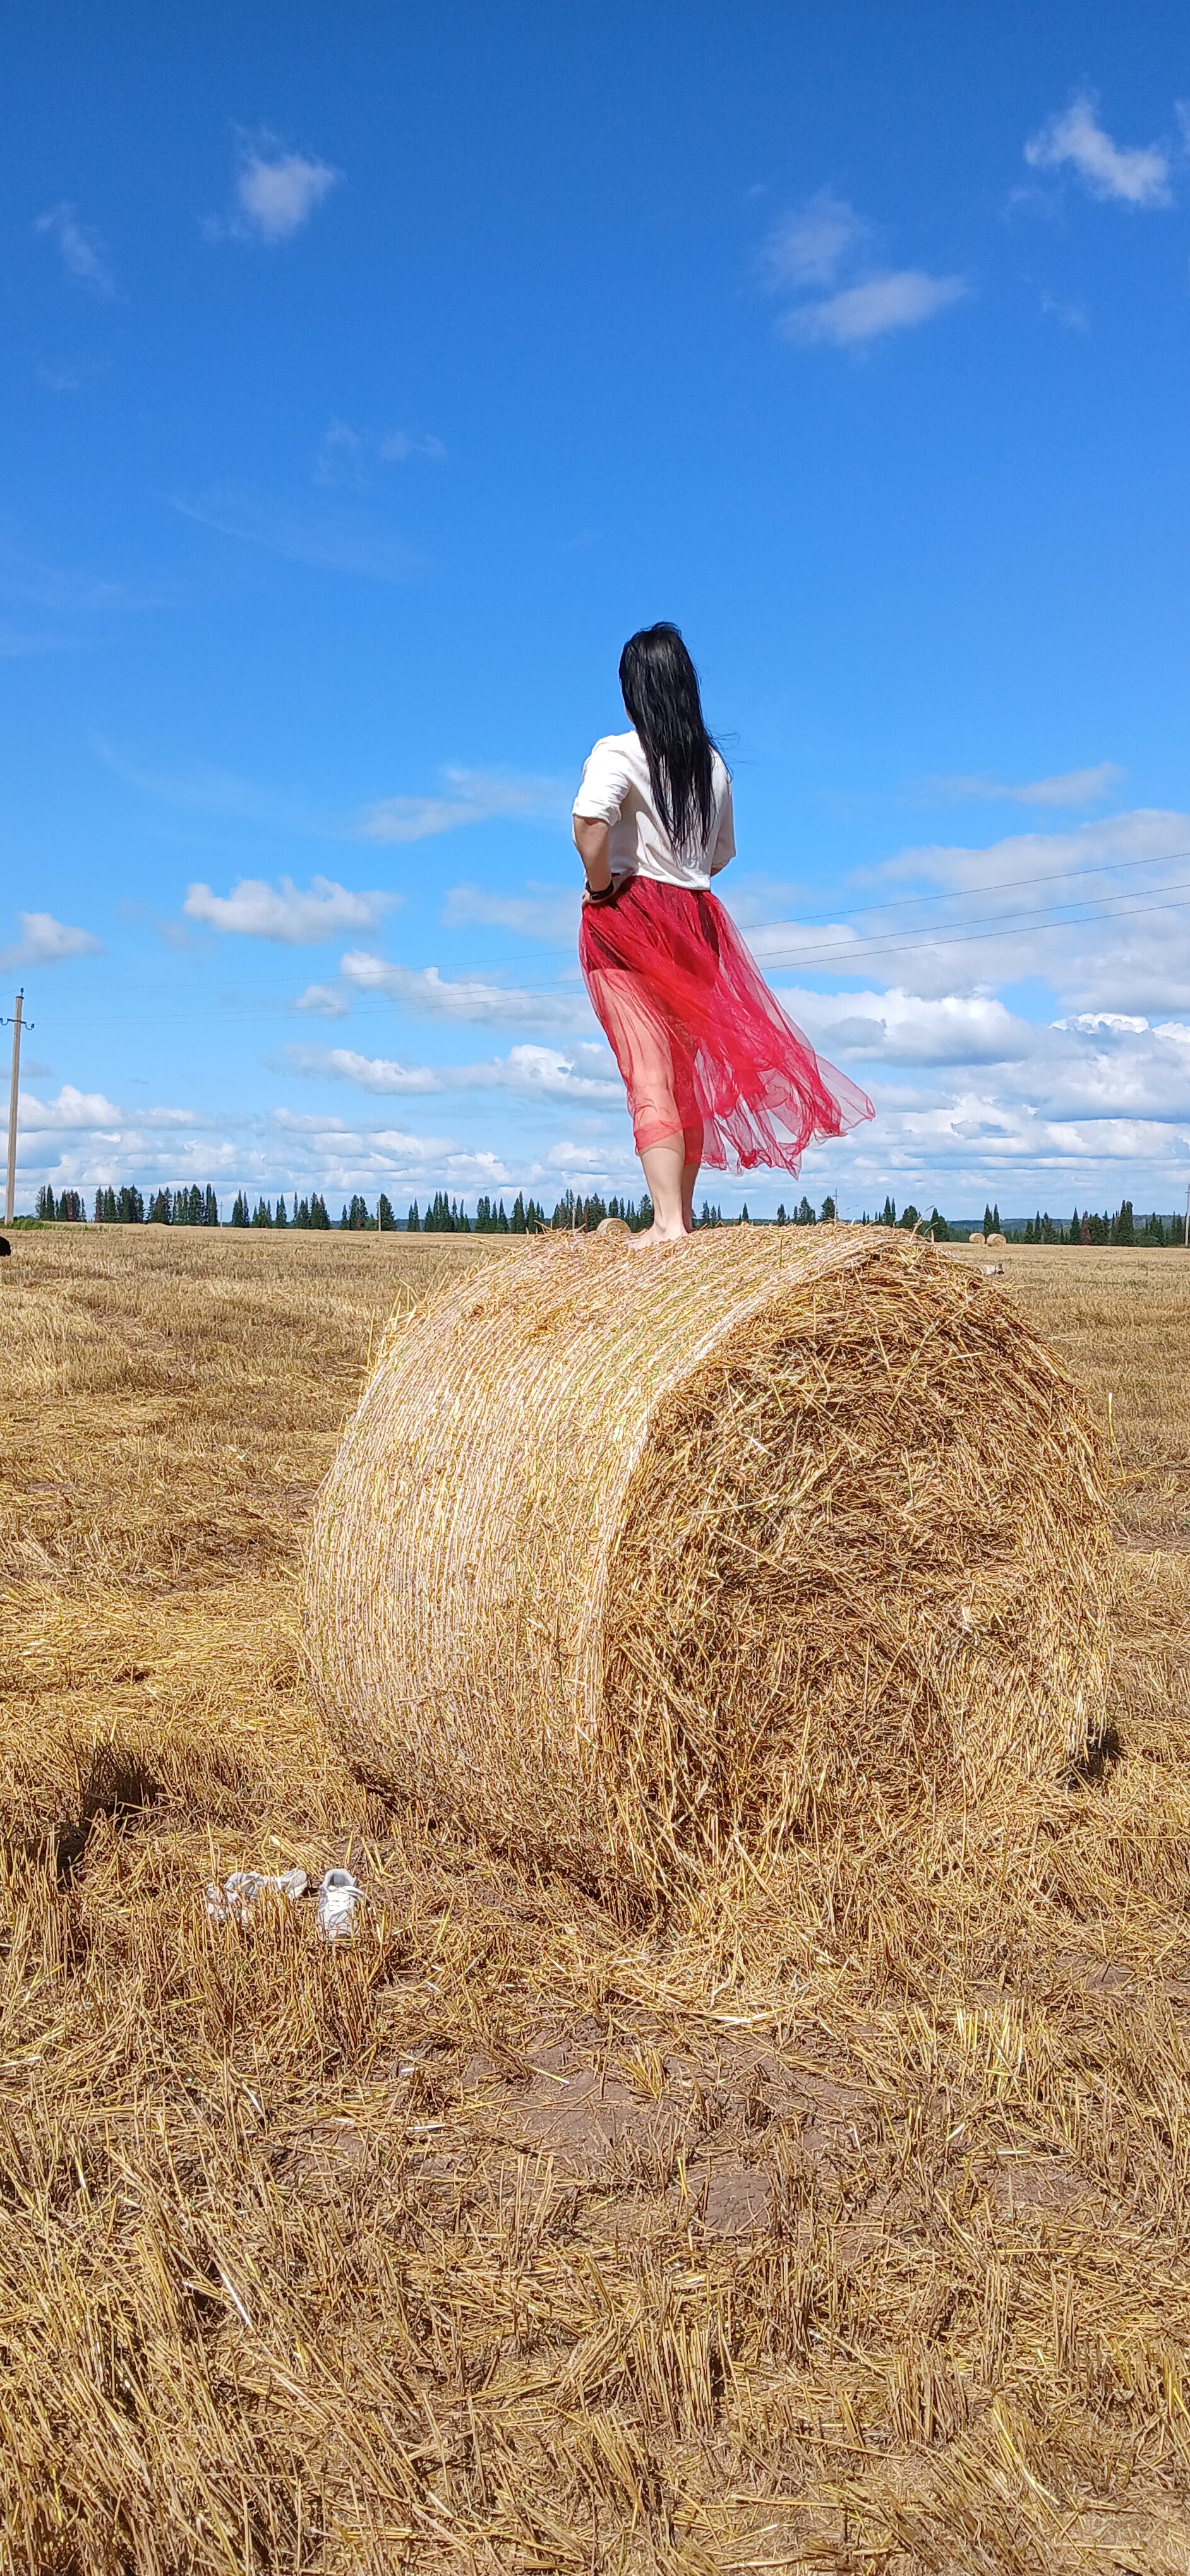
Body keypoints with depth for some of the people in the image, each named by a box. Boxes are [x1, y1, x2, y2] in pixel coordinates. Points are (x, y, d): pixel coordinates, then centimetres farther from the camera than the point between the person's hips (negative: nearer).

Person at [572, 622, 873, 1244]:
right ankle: (684, 1212, 20)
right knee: (685, 1072, 13)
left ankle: (667, 1221, -15)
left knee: (648, 1074, -9)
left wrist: (599, 886, -13)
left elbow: (590, 823, -26)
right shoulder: (712, 763, 10)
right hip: (697, 918, 6)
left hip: (628, 916, -6)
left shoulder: (619, 753, -9)